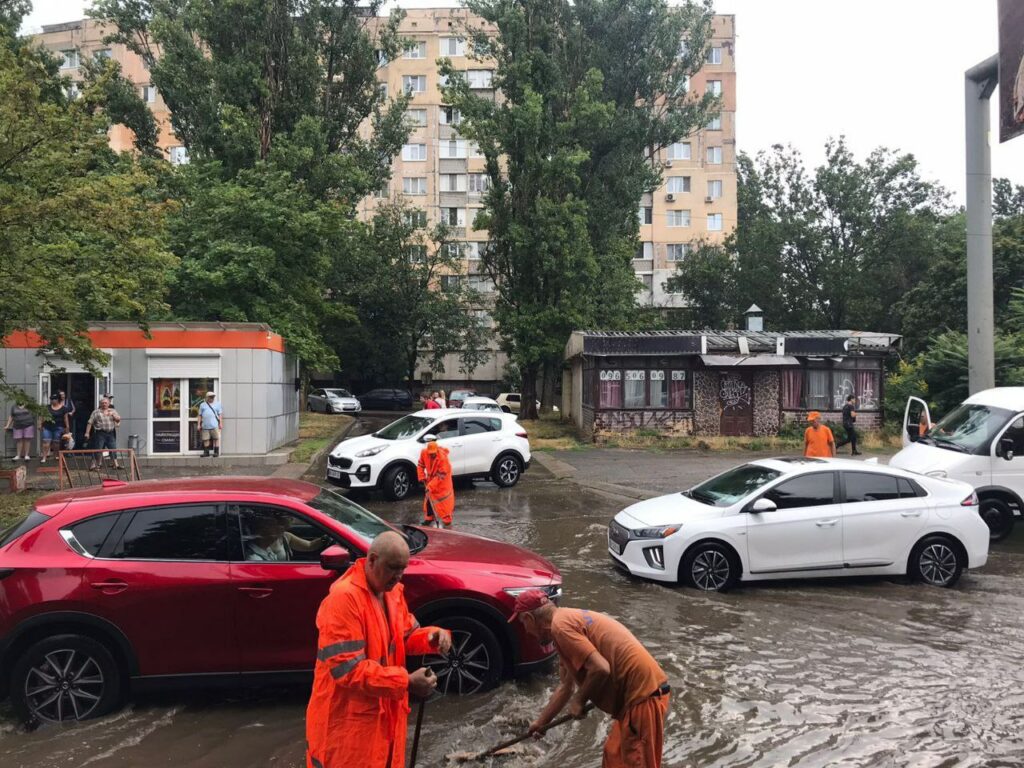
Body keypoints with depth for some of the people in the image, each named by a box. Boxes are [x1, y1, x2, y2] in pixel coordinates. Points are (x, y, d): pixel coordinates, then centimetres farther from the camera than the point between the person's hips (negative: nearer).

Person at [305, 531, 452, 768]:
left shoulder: (393, 591, 3)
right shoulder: (344, 597, -26)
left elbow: (406, 635, 13)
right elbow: (347, 668, -28)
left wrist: (432, 636, -10)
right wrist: (406, 682, -30)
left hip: (384, 711, 8)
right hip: (347, 719, -8)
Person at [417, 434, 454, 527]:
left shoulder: (443, 457, -34)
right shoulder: (424, 453, -18)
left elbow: (441, 475, -30)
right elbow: (420, 465, -1)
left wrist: (430, 486, -31)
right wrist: (422, 478, -10)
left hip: (442, 479, -6)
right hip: (431, 477, 6)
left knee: (444, 500, -4)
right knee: (428, 498, 13)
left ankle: (447, 522, 4)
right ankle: (429, 518, 27)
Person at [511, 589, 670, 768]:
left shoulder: (560, 625, -14)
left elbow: (600, 669, -23)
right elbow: (565, 687, 28)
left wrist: (579, 700, -5)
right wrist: (541, 722, 37)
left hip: (643, 695, -10)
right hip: (638, 692, 10)